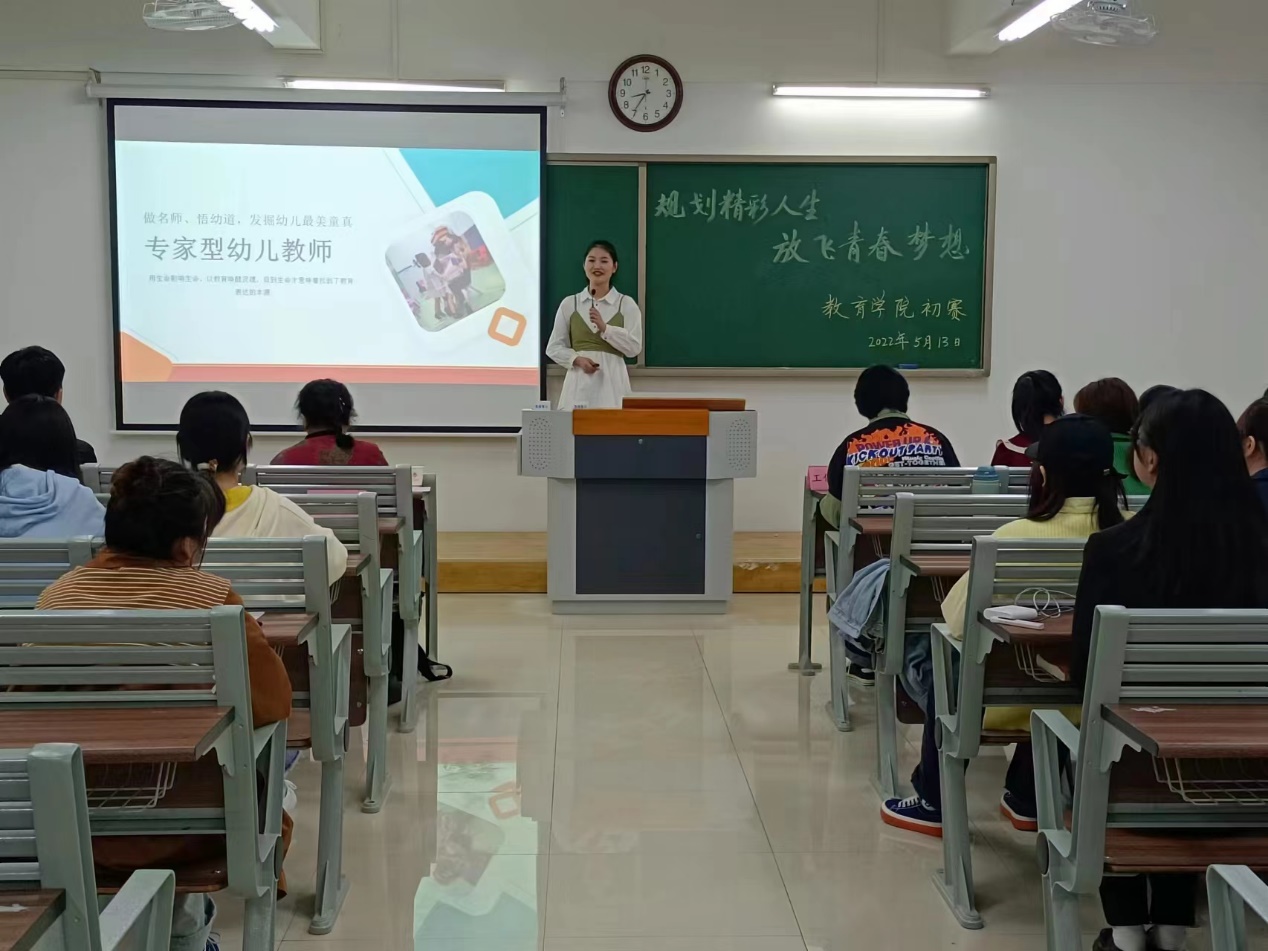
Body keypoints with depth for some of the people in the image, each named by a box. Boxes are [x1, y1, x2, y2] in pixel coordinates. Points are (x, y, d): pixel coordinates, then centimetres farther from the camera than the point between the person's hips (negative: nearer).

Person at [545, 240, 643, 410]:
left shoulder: (627, 304, 5)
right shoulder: (569, 304, 9)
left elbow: (634, 347, -3)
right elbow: (554, 347, 9)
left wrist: (604, 328, -14)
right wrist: (577, 360, -9)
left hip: (612, 383, -1)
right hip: (579, 384, 1)